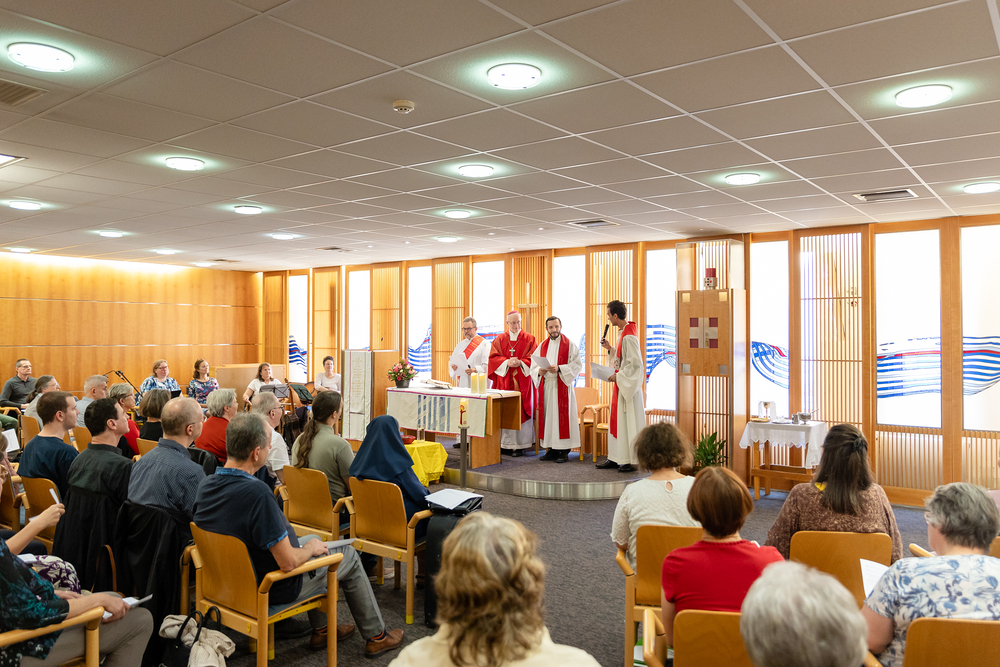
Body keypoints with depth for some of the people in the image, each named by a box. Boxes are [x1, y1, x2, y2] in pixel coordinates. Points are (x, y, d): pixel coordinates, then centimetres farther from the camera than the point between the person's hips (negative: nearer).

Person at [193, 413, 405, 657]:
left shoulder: (205, 486, -10)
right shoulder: (256, 493, -36)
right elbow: (288, 562, -31)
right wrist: (311, 548, -9)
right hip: (272, 593, -8)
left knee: (312, 540, 29)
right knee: (348, 554, 13)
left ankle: (321, 630, 39)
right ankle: (377, 636, 29)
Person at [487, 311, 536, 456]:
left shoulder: (529, 339, 6)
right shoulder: (499, 339, 10)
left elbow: (533, 358, -1)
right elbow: (493, 357, 1)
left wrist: (520, 362, -17)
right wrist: (507, 362, -14)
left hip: (522, 382, -2)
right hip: (504, 382, 2)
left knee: (521, 410, -5)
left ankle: (520, 445, -1)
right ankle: (505, 444, 6)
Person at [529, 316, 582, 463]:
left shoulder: (570, 344, -1)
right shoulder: (542, 346, 13)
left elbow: (577, 364, -9)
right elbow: (533, 365, 11)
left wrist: (559, 368, -20)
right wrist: (539, 371, -12)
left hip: (562, 386, -4)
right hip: (546, 386, 5)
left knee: (562, 416, -5)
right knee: (548, 416, 5)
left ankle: (564, 451, 0)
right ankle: (552, 449, 12)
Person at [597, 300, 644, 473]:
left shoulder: (629, 336, -20)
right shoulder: (623, 332, 11)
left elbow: (635, 362, -24)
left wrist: (618, 376, -19)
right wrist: (610, 348, 11)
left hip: (629, 385, -10)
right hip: (621, 384, 10)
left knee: (628, 422, -3)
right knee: (617, 420, 13)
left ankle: (633, 461, 5)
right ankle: (616, 458, 21)